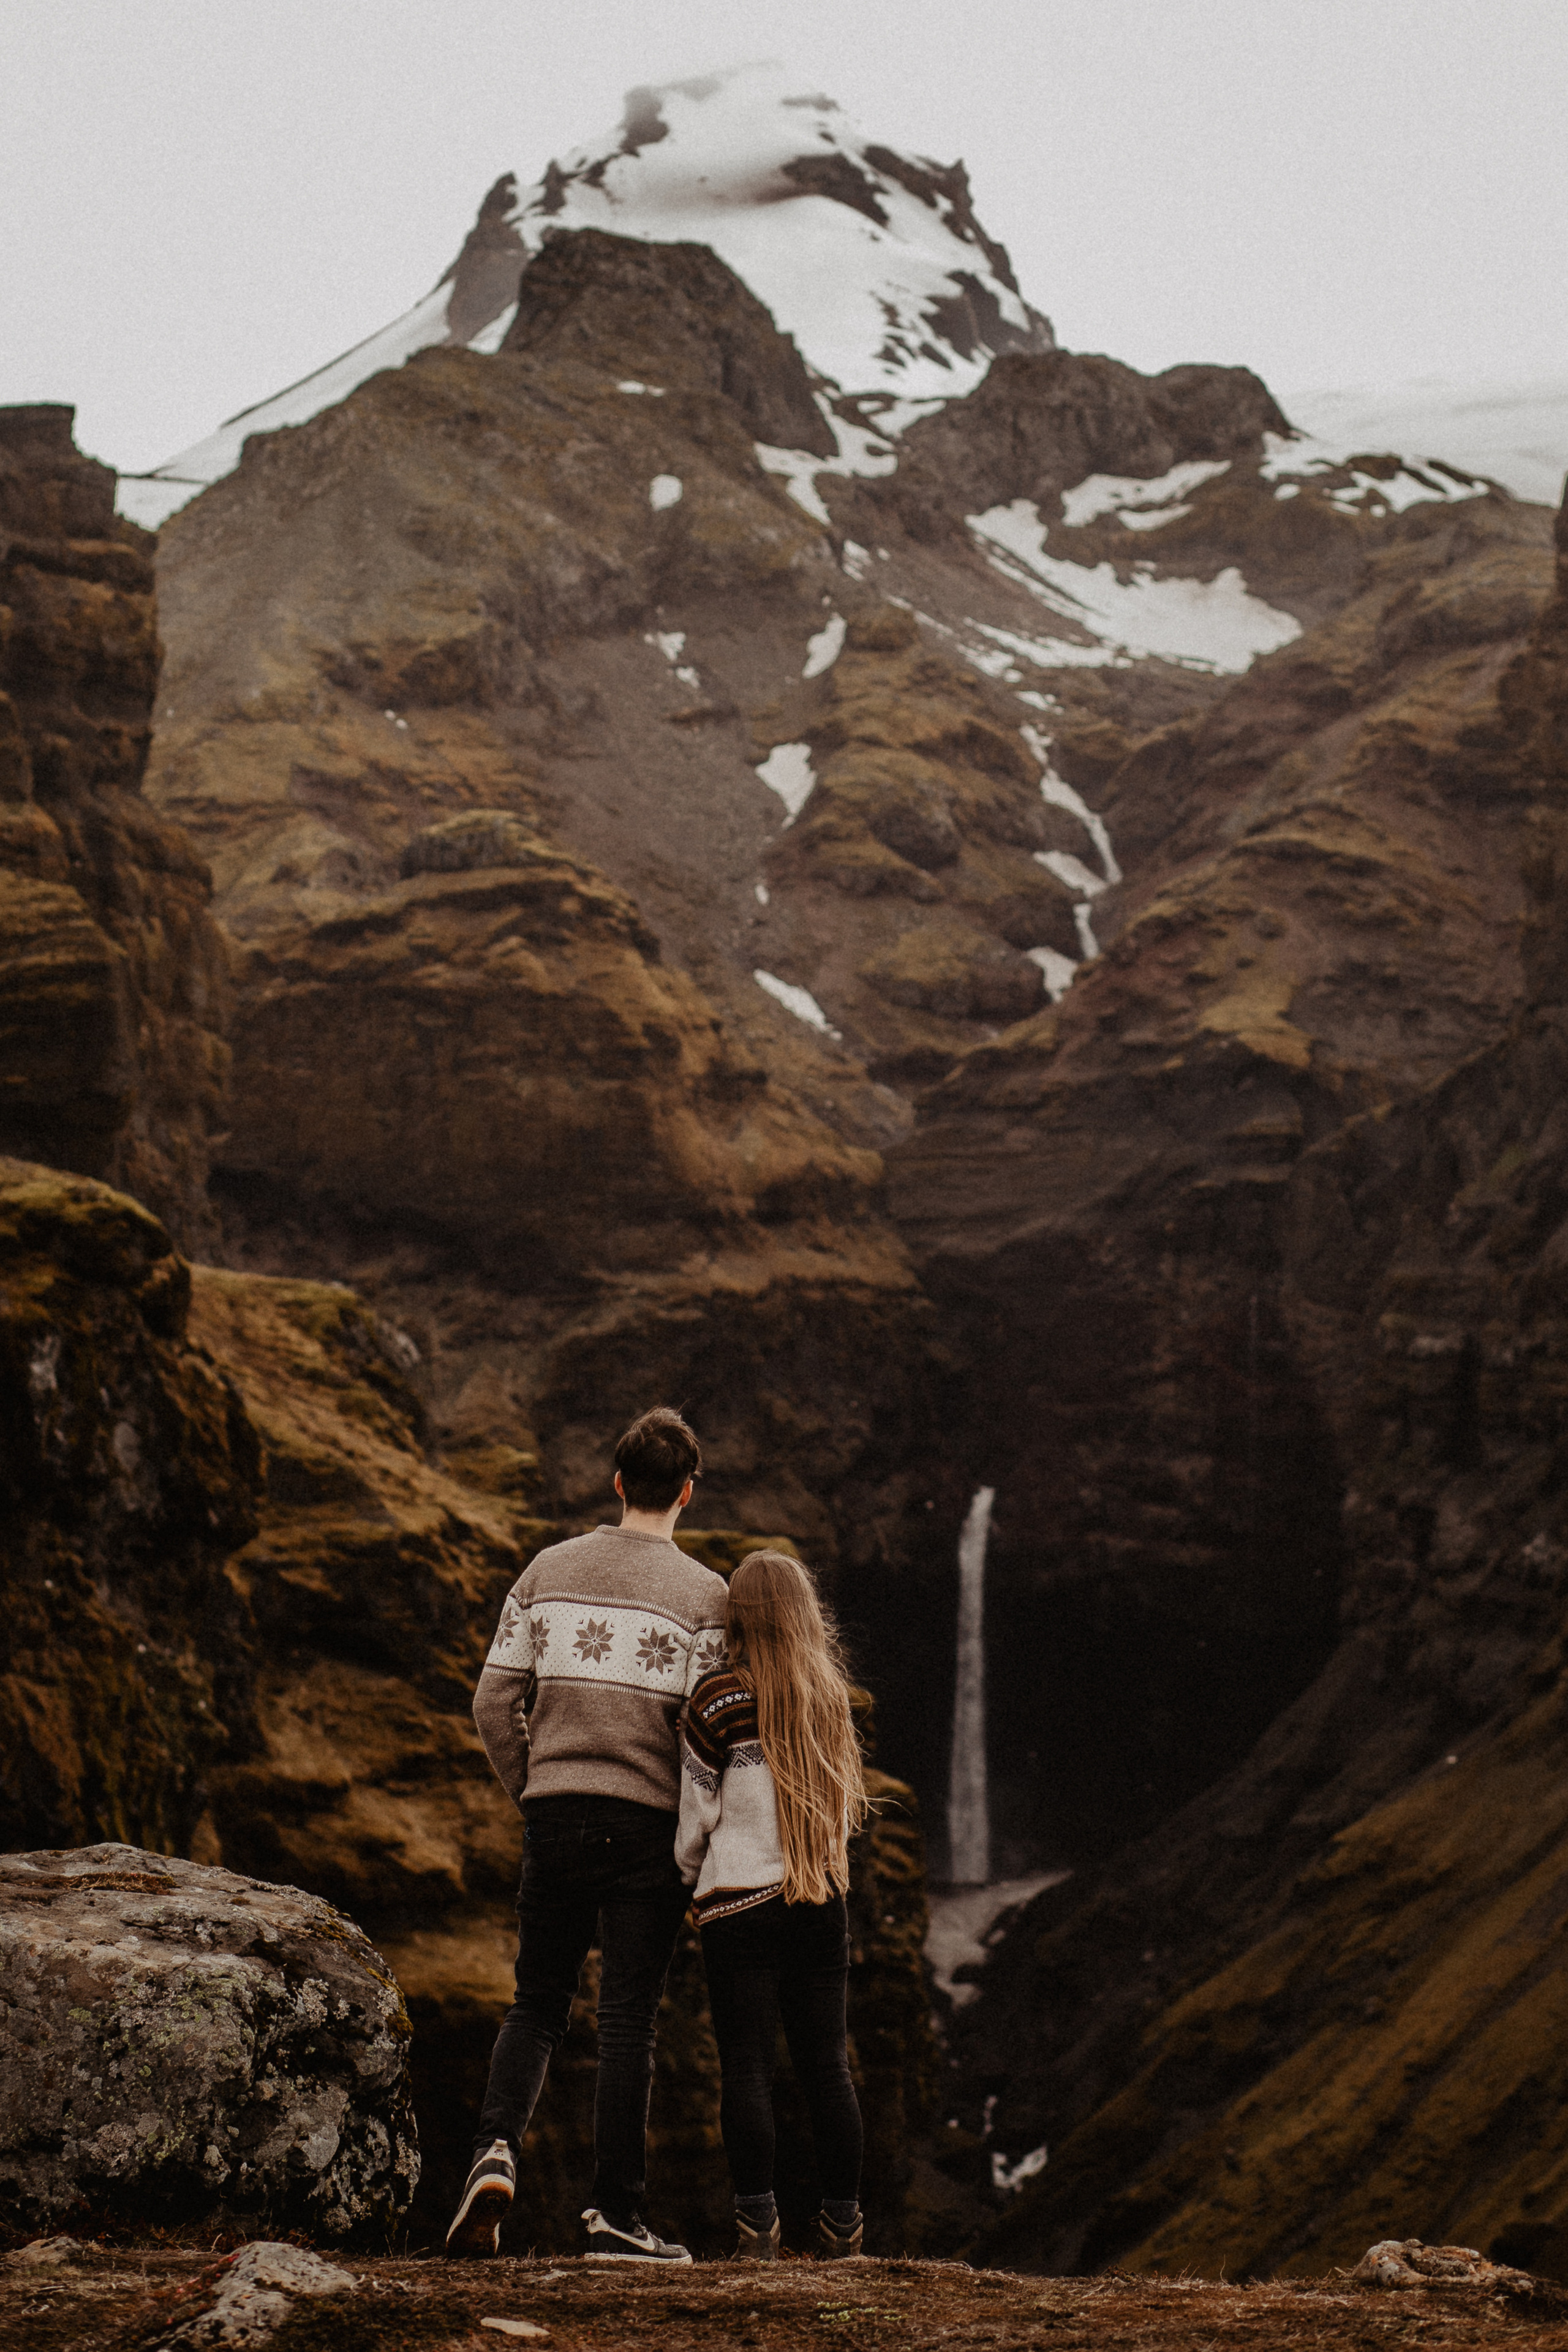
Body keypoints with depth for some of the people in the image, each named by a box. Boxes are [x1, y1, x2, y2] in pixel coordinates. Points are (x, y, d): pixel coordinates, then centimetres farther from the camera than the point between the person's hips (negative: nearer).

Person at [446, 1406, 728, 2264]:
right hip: (648, 1823, -3)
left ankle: (496, 2151, -8)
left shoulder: (548, 1571, 6)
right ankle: (615, 2214, 4)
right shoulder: (702, 1592, -4)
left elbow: (494, 1702, 4)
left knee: (537, 2004, 14)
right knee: (628, 2020, 2)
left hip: (554, 1815, 3)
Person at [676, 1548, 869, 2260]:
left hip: (742, 1900, -4)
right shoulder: (830, 1696, 6)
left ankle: (757, 2224, -5)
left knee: (747, 2067, -1)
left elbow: (698, 1811, -1)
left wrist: (691, 1875, 16)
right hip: (824, 1899, 4)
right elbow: (844, 1808, 11)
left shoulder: (720, 1698, -7)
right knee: (825, 2064, 8)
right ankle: (842, 2226, 10)